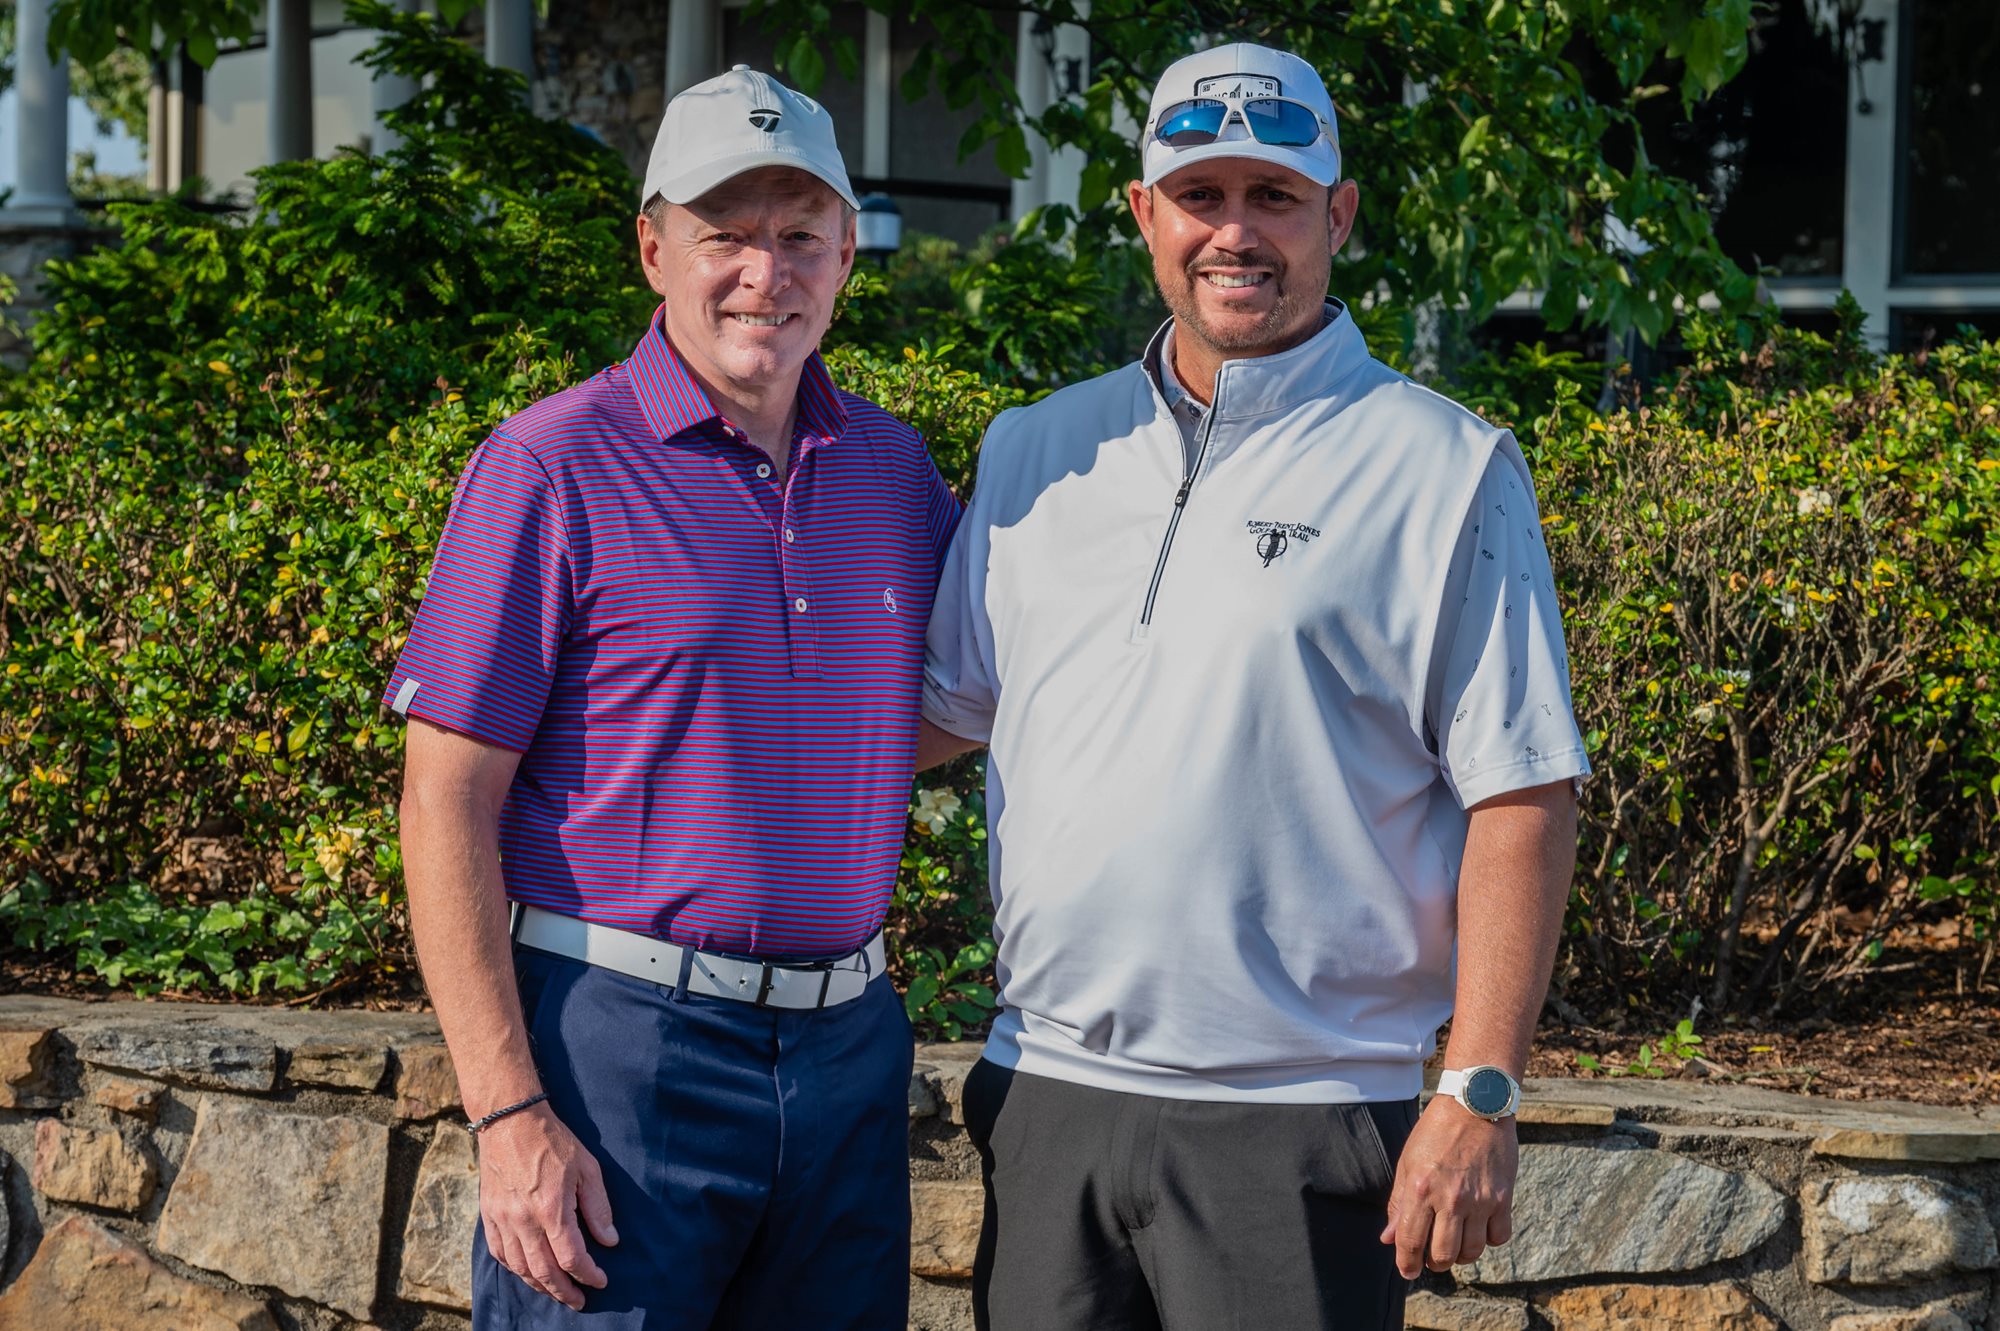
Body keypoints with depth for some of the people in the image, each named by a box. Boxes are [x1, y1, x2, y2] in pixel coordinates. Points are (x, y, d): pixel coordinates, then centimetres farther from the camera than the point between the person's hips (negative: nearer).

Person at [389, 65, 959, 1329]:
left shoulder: (894, 466, 10)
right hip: (621, 1040, -5)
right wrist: (508, 1111, -15)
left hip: (849, 1040, 5)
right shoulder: (553, 467, -6)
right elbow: (448, 805, -9)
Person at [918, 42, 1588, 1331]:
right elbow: (942, 704, 22)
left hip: (1296, 1125, -4)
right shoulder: (1040, 453, 12)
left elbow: (1521, 801, -5)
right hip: (1044, 1095, 4)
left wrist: (1480, 1096, -11)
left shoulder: (1446, 474, -2)